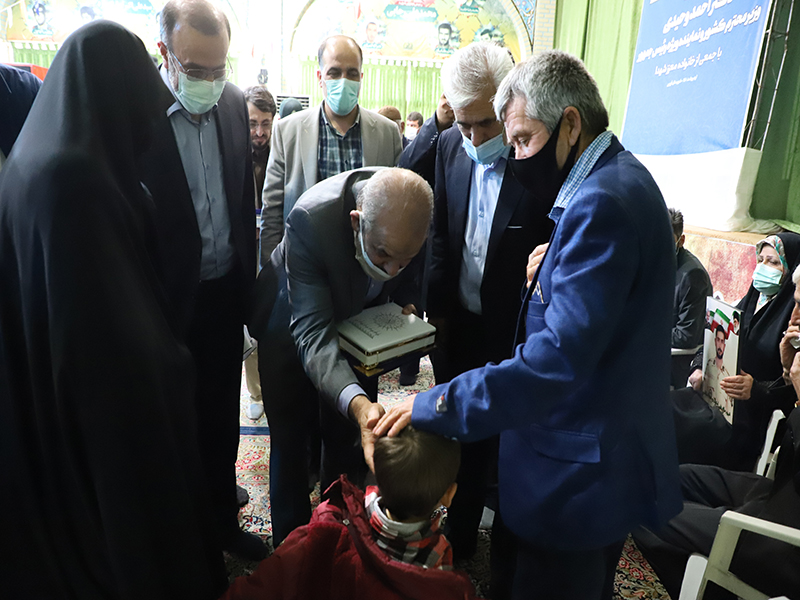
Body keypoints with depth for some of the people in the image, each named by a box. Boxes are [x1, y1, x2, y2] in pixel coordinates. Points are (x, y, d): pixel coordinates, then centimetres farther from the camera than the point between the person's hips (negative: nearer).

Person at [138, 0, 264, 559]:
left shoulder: (235, 102, 2)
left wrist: (247, 276, 9)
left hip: (226, 294, 5)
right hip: (170, 303, -4)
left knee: (223, 419, 19)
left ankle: (222, 520, 41)